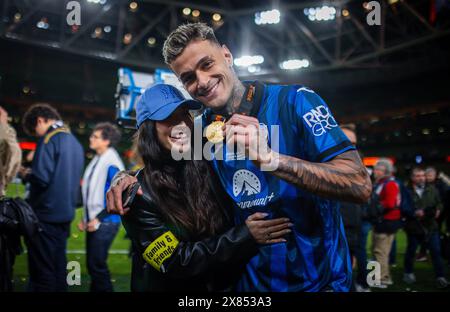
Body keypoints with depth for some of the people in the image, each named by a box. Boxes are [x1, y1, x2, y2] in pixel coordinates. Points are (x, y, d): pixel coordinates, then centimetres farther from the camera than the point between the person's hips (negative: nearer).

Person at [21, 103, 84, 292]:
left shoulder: (49, 139, -12)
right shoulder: (75, 142, 14)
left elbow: (41, 178, -21)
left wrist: (26, 175, -2)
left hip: (46, 214, -8)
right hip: (65, 214, 8)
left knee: (42, 271, -1)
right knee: (58, 267, 14)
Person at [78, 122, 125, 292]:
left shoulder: (112, 164, -16)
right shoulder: (97, 160, 10)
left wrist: (98, 219, -16)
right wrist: (86, 218, 14)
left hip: (105, 223, -8)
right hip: (93, 221, 9)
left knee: (97, 264, -4)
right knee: (92, 264, 15)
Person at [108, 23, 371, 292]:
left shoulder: (295, 101, -16)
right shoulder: (203, 129, -2)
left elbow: (359, 186, -24)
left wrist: (268, 158, -35)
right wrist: (128, 176, -8)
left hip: (317, 278, -4)